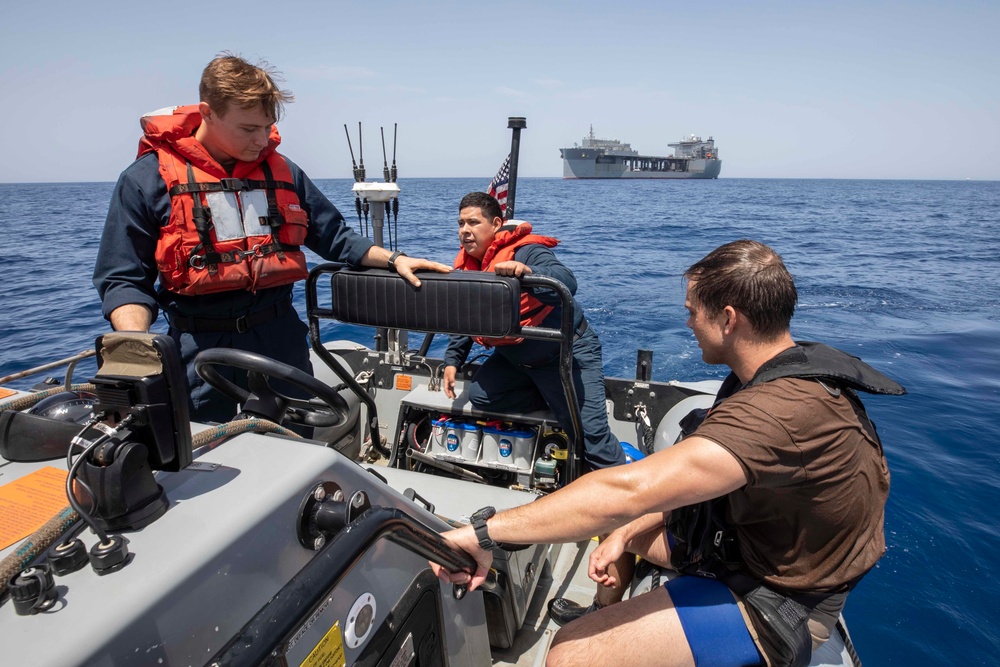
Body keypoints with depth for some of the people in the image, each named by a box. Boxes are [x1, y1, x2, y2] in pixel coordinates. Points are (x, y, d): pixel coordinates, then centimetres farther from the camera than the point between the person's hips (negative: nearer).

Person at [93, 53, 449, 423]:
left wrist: (394, 259, 2)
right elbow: (124, 280, -4)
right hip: (202, 349, -3)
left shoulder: (282, 171, 7)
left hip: (282, 339, 3)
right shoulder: (146, 180, -5)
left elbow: (335, 236, 14)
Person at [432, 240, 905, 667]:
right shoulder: (794, 371, 1)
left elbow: (630, 490, -41)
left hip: (770, 604, -10)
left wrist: (484, 532, -35)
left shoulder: (782, 411, -34)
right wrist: (627, 532, -4)